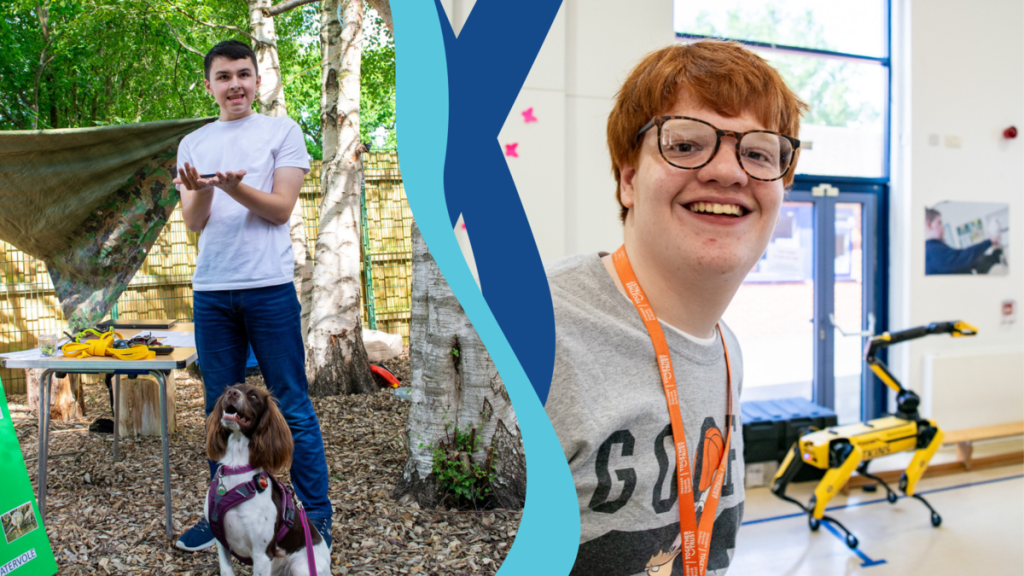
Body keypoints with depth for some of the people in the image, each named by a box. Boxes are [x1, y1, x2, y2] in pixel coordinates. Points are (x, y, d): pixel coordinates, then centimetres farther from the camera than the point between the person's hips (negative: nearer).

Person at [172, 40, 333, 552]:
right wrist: (200, 189, -14)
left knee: (292, 407, -2)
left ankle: (317, 518, 6)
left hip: (269, 286, -4)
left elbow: (281, 208, -2)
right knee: (220, 408, 10)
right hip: (210, 291, 4)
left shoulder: (282, 131, 5)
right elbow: (194, 222, 7)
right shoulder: (193, 144, 15)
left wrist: (233, 186, -19)